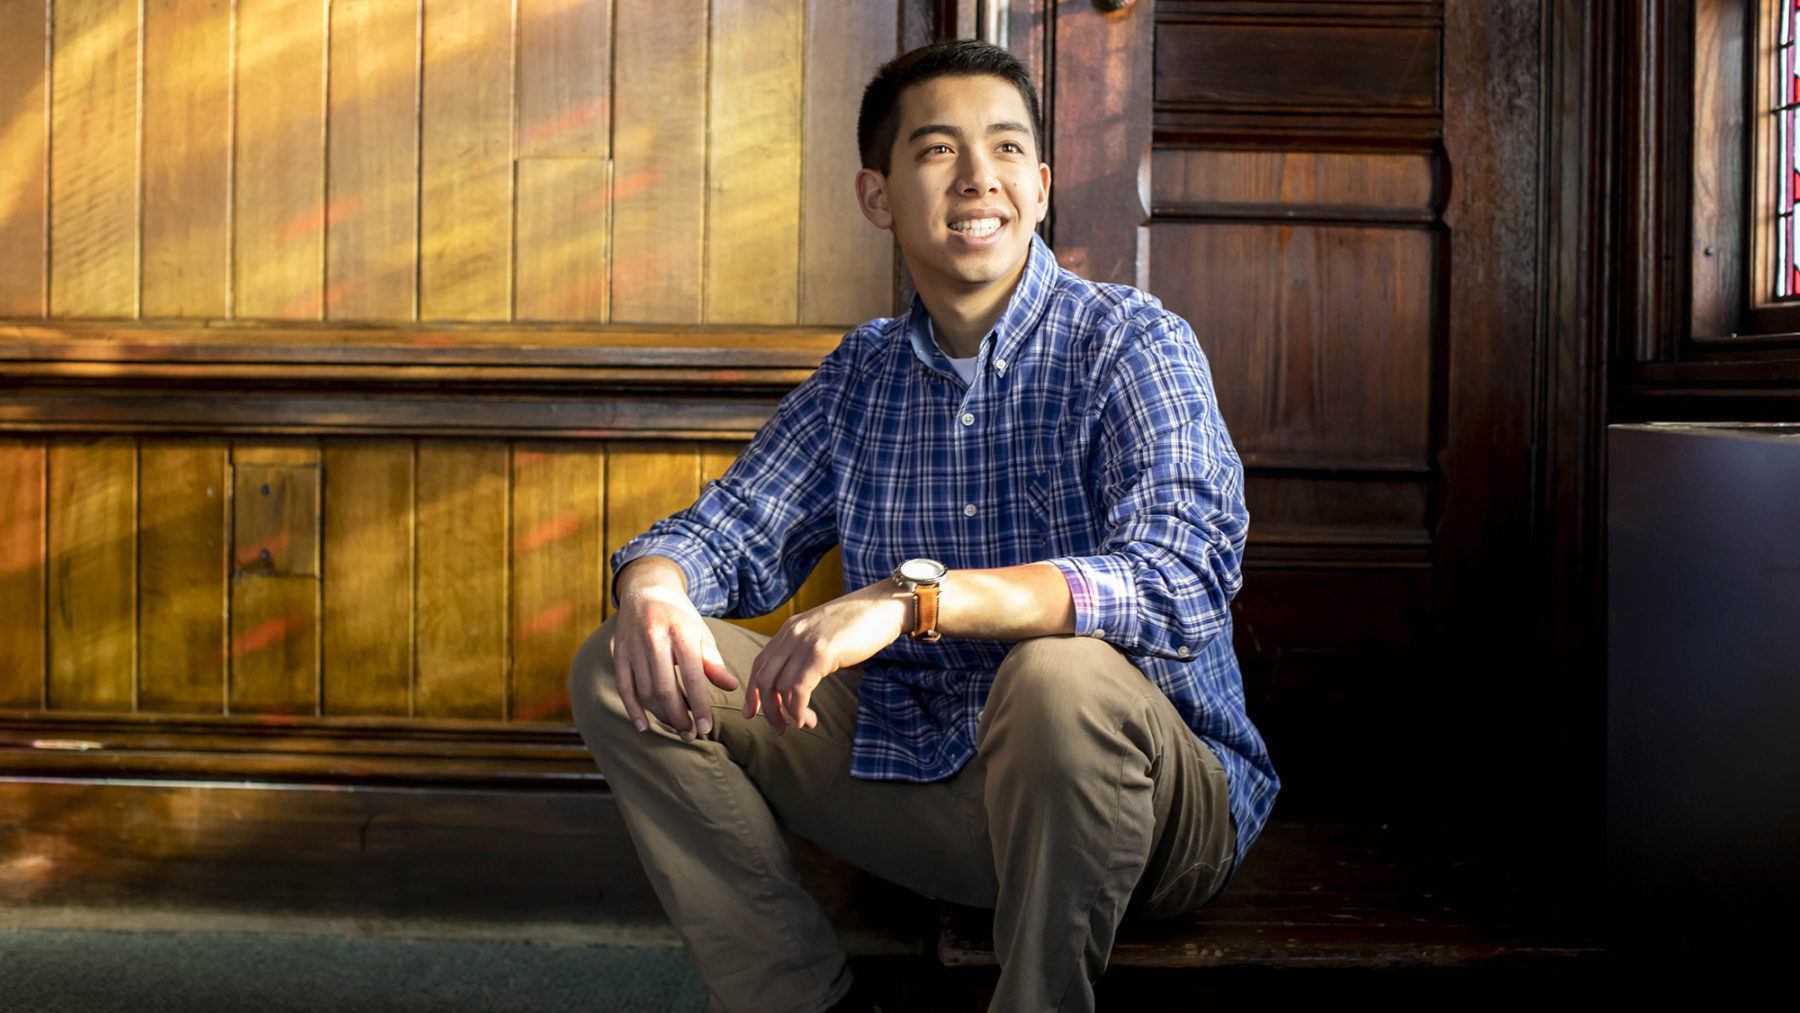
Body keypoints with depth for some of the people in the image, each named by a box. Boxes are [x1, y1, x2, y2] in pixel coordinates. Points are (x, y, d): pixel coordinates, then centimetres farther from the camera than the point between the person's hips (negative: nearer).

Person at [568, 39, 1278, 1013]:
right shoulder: (861, 374, 8)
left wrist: (918, 596, -38)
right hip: (922, 776, 5)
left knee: (1059, 675, -39)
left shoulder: (1130, 344, -10)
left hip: (1152, 799, -5)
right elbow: (729, 529, 9)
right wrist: (655, 588, -17)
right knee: (621, 670, -2)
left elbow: (1181, 579, -26)